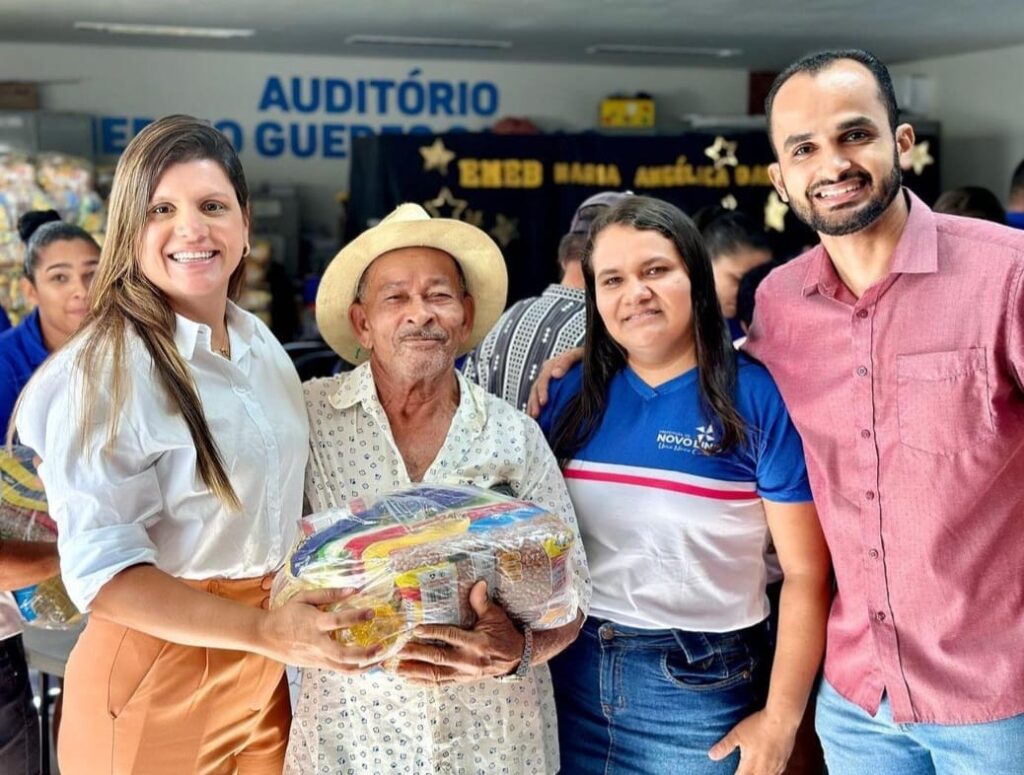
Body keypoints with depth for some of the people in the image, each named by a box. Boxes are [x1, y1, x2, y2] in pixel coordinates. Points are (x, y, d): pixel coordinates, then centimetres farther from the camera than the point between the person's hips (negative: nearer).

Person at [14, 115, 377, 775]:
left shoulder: (260, 342, 4)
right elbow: (102, 571, -23)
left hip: (265, 670, 7)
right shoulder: (105, 371, -19)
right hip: (156, 676, -6)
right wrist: (266, 632, -32)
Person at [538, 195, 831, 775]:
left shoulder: (759, 399, -11)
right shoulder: (571, 395, 1)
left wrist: (780, 718, -10)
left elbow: (806, 574, -9)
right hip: (572, 673, 4)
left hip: (701, 685, -3)